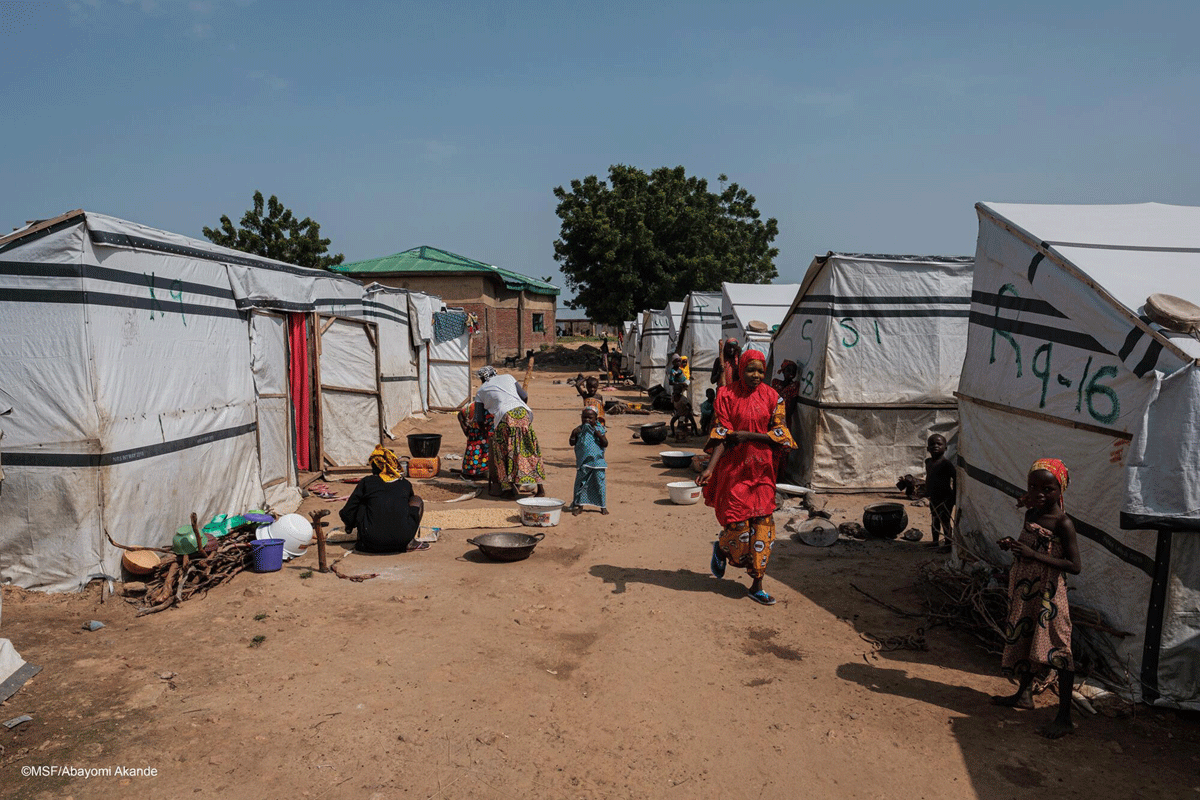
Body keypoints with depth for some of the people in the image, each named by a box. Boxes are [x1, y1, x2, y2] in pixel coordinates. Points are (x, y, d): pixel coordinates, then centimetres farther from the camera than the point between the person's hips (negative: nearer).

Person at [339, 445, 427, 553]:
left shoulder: (366, 482, 10)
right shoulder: (405, 483, 16)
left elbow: (347, 513, 13)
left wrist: (349, 527, 38)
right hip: (402, 540, 0)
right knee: (417, 500, 24)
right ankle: (410, 542, 9)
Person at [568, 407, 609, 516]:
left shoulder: (599, 429, 0)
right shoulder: (579, 430, 4)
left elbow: (605, 444, -6)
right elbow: (572, 443, 5)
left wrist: (598, 434, -18)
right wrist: (573, 434, -11)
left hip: (597, 461, -1)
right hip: (583, 462, 1)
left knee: (599, 483, 3)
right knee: (580, 483, 3)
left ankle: (603, 506, 17)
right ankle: (579, 505, 15)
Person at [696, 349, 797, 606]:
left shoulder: (771, 397, 3)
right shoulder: (727, 395, -3)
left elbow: (779, 434, -1)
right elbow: (721, 435, -7)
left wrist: (749, 435, -15)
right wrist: (710, 468, -18)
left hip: (761, 469, 2)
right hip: (734, 468, -2)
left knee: (762, 523, 1)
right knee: (737, 523, -5)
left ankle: (757, 585, 12)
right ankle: (721, 548, 32)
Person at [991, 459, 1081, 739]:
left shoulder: (1062, 523, -16)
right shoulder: (1030, 514, 7)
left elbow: (1074, 566, -20)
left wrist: (1033, 555, -26)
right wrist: (1012, 544, 1)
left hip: (1048, 594, -8)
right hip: (1024, 590, 8)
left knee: (1056, 651, -5)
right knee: (1023, 640, 20)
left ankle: (1065, 716, 3)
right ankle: (1024, 694, 38)